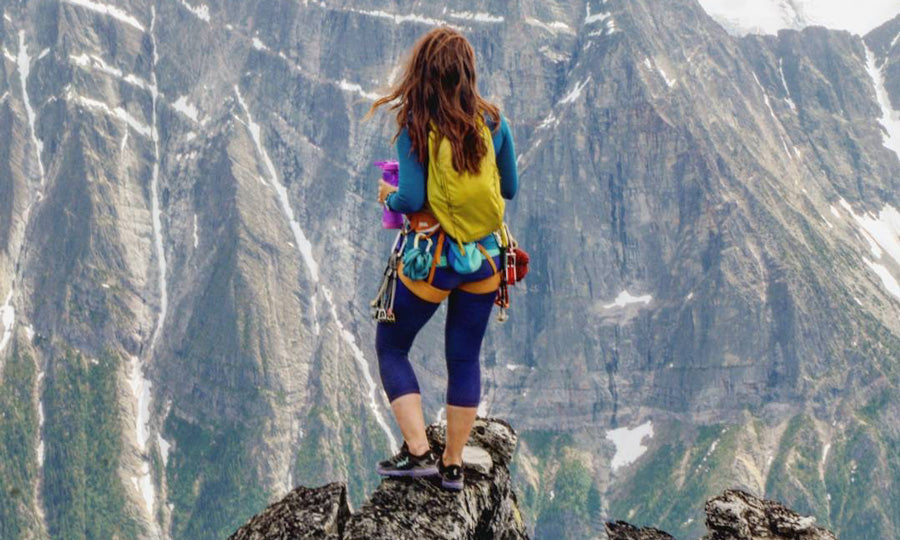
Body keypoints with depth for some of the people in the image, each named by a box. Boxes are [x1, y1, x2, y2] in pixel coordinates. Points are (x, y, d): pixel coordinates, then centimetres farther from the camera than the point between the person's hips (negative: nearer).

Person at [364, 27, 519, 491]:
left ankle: (418, 451, 7)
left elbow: (412, 200, -18)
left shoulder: (415, 128, -14)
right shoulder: (493, 122, -2)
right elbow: (510, 189, 6)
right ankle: (452, 465, 21)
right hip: (484, 258, 4)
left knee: (390, 349, 15)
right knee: (465, 358, 14)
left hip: (432, 258, -4)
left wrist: (388, 195, 3)